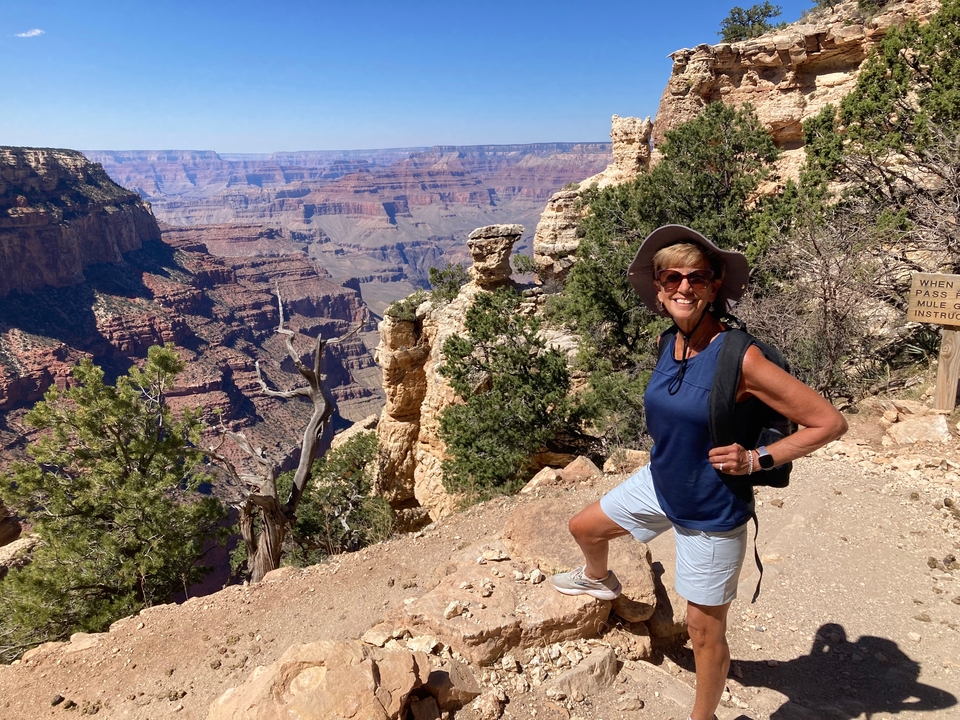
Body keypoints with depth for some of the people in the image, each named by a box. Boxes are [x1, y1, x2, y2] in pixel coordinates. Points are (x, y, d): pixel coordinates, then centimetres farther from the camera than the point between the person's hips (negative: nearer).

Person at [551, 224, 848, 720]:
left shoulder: (740, 358, -27)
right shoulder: (671, 344, -6)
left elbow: (830, 422, -22)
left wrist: (756, 460, -24)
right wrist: (669, 441, 7)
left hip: (711, 515, -6)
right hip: (659, 484, 7)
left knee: (704, 629, 9)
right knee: (584, 527, 22)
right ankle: (599, 580, 57)